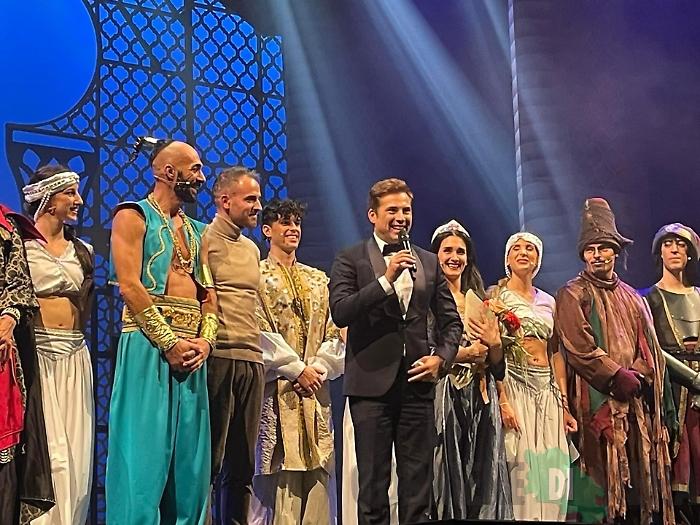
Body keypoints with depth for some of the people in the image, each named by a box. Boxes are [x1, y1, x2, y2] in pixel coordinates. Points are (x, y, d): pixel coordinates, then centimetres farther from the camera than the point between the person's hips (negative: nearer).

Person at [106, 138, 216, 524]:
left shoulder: (196, 231, 20)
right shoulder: (134, 216, -1)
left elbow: (208, 292, 15)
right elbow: (129, 285, -12)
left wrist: (205, 338, -3)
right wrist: (169, 341, -17)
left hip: (192, 348, 7)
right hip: (148, 343, -7)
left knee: (189, 456, 7)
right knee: (145, 452, -6)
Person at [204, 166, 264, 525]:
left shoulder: (252, 249, 20)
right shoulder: (203, 240, -3)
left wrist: (257, 352, 16)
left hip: (252, 360, 7)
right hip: (217, 359, -7)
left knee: (242, 462, 10)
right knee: (210, 458, -4)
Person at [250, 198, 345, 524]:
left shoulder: (318, 280, 18)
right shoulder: (256, 276, 2)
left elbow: (333, 331, 12)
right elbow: (259, 332, -7)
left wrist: (319, 368, -5)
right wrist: (297, 369, -10)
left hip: (314, 387, 5)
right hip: (276, 388, -5)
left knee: (317, 474, 2)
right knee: (279, 475, -7)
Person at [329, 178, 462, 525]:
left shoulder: (429, 263, 14)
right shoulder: (350, 260, 3)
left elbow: (451, 321, 18)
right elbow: (340, 313, -12)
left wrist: (442, 357, 0)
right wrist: (386, 280, -19)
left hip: (417, 382, 3)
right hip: (372, 382, -3)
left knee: (418, 482, 7)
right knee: (373, 481, 3)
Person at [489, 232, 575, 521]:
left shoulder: (548, 301, 15)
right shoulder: (498, 295, 0)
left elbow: (556, 354, 14)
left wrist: (565, 405, 8)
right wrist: (503, 400, -19)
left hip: (547, 391, 5)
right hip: (513, 385, -5)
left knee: (551, 467, 2)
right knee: (520, 464, -8)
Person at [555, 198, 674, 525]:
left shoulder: (631, 298, 19)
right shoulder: (572, 295, 2)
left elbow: (649, 348, 12)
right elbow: (580, 348, -10)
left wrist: (637, 376, -7)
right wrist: (619, 378, -13)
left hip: (637, 401, 5)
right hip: (599, 400, -5)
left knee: (641, 476, 3)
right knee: (608, 480, -8)